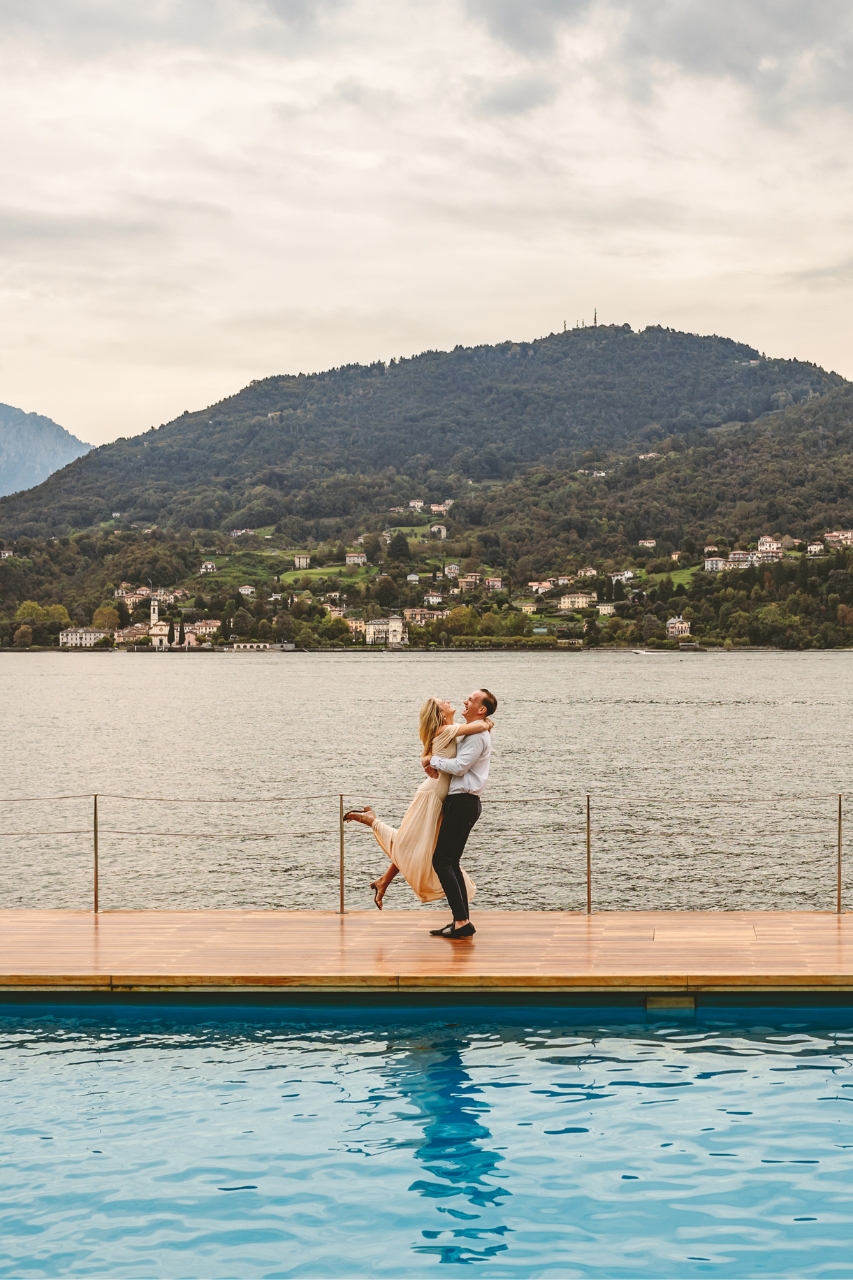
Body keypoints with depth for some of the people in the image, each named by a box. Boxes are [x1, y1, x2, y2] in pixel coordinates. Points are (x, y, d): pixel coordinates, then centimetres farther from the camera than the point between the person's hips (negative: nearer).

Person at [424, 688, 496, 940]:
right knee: (451, 862, 11)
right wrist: (433, 765, -1)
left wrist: (433, 760, -6)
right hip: (462, 802, 10)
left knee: (442, 860, -11)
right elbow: (456, 762, 20)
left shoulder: (477, 735, -13)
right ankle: (462, 921, 11)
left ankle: (461, 921, -13)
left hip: (463, 802, -10)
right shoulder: (472, 733, 20)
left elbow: (459, 766, -20)